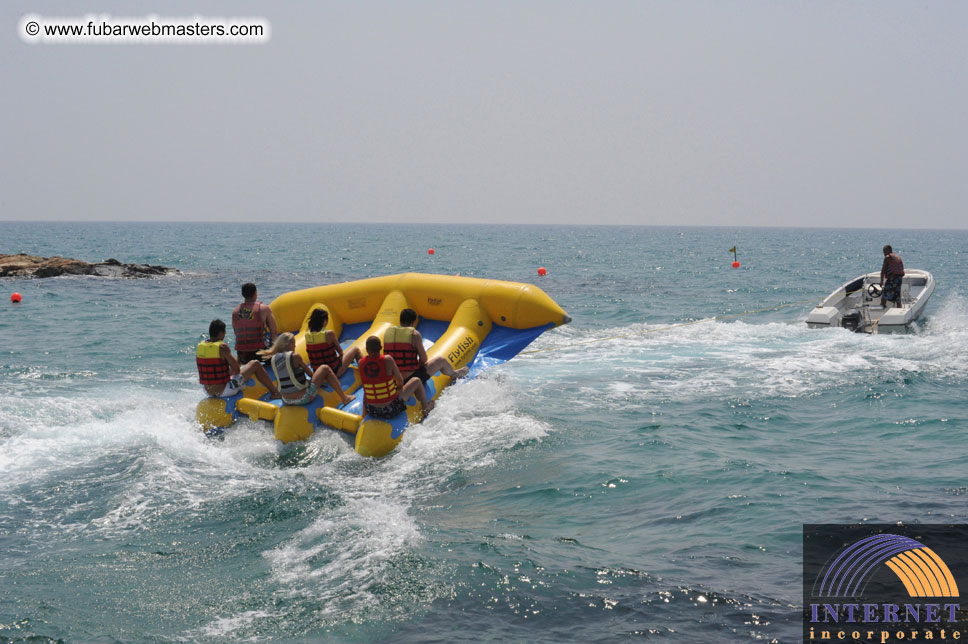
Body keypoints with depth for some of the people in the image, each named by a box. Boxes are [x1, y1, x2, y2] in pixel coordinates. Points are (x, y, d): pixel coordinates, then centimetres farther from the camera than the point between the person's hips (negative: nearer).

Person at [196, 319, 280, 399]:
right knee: (255, 364, 6)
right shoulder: (222, 347, -18)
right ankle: (275, 392, 18)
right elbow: (236, 369, -15)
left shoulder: (199, 347, 2)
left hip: (208, 392, 7)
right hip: (224, 391, -7)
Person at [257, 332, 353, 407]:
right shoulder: (295, 356, -14)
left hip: (286, 400, 7)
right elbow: (310, 373, 0)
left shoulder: (273, 359, 3)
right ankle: (344, 398, 17)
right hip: (303, 398, -7)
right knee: (325, 368, 10)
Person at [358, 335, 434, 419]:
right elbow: (400, 381, -5)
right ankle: (426, 408, 40)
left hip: (371, 411, 4)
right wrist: (400, 386, 20)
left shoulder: (361, 363, -8)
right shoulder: (388, 360, -18)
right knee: (416, 381, 19)